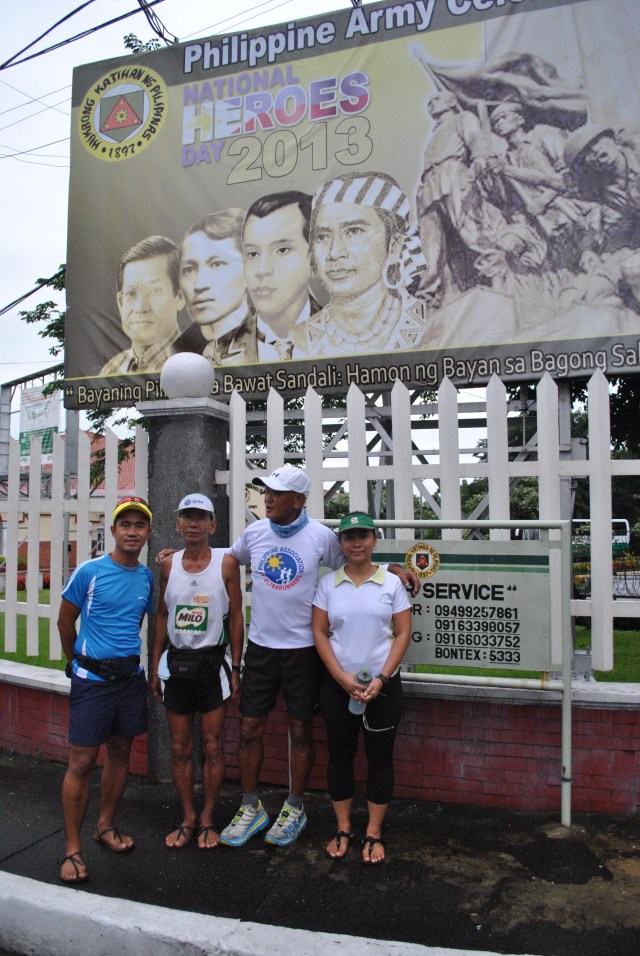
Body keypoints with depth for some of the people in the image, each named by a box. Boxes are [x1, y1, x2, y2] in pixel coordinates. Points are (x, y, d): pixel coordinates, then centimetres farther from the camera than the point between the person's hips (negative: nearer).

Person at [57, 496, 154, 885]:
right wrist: (79, 661, 11)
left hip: (130, 676, 5)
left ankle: (106, 826, 34)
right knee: (82, 761, -1)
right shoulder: (89, 572, -11)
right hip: (92, 678, -5)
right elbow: (65, 622, 0)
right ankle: (72, 848, 13)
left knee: (120, 753, 15)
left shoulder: (147, 576, 3)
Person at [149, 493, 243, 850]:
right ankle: (188, 818, 26)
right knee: (180, 748, 11)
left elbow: (236, 616, -3)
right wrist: (155, 666, 8)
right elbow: (162, 615, 10)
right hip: (176, 661, 3)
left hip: (212, 662, -3)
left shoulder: (226, 563, -6)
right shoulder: (169, 564, 3)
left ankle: (208, 819, 23)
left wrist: (235, 667, -5)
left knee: (213, 746, 7)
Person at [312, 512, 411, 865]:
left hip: (383, 685, -1)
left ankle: (374, 834, 22)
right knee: (340, 754, 10)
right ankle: (342, 829, 27)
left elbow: (403, 633, -3)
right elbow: (319, 632, 0)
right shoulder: (328, 584, 1)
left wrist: (381, 679, -12)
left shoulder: (392, 583, -2)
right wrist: (342, 677, -10)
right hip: (337, 684, 1)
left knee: (380, 756, 7)